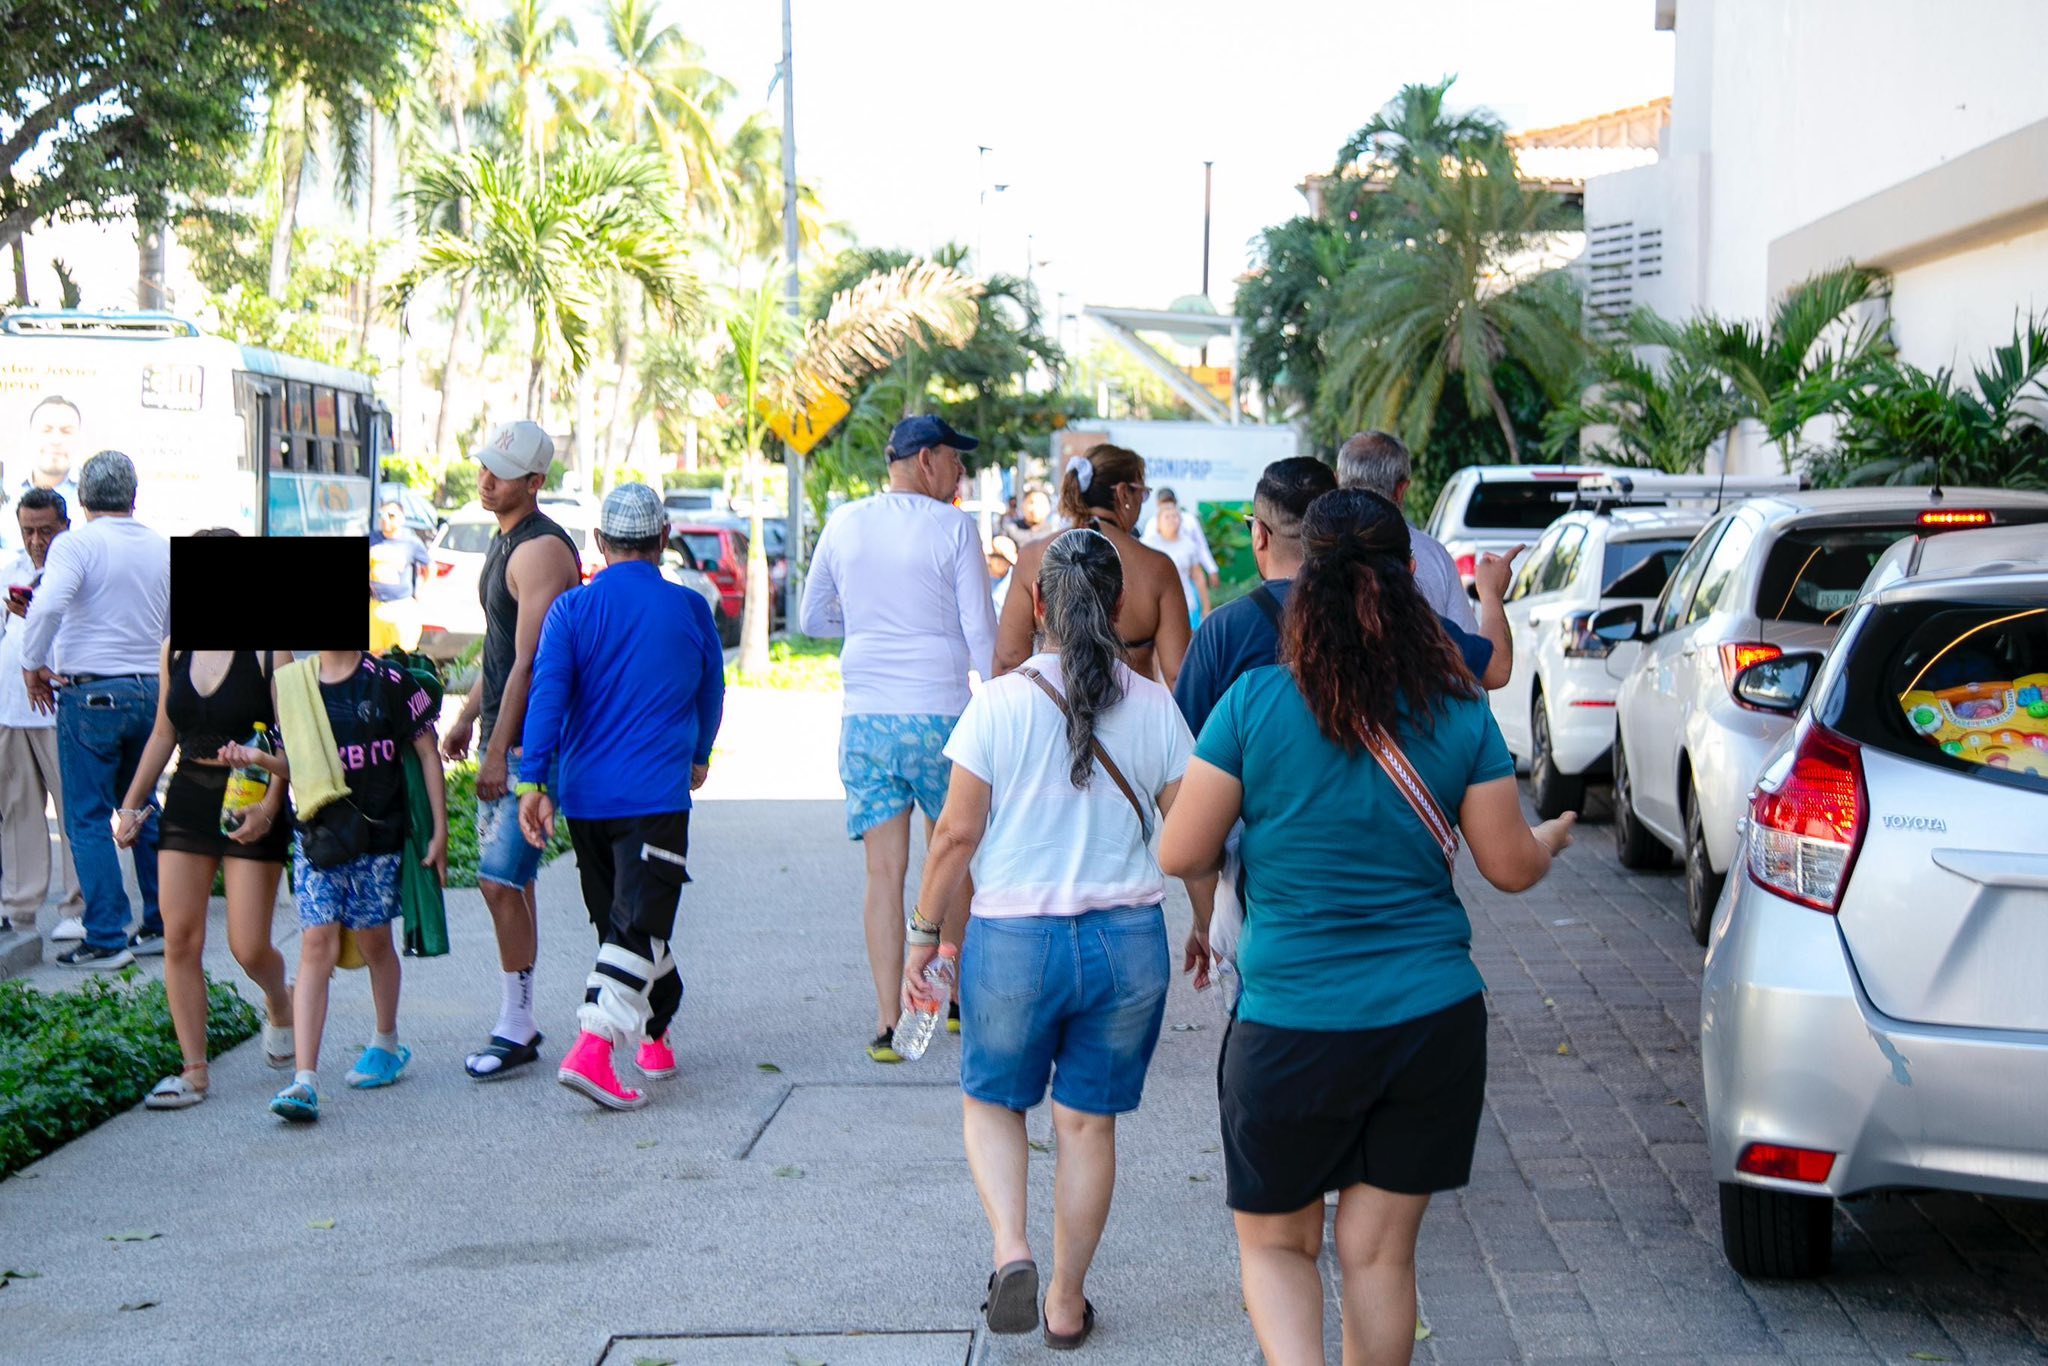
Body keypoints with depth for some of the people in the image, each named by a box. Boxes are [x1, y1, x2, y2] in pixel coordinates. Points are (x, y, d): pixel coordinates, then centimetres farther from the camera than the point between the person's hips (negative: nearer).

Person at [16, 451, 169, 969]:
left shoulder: (76, 544, -9)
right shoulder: (162, 548, 9)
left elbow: (48, 605, -24)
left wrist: (34, 664, -11)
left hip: (91, 693, -6)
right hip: (150, 690, 6)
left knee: (89, 818, 0)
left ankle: (106, 939, -2)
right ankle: (161, 925, 19)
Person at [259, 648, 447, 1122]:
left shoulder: (388, 682, -5)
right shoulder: (293, 685, 5)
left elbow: (427, 753, 0)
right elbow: (296, 765, 13)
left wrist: (440, 831, -1)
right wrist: (259, 759, -9)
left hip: (378, 836, -2)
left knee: (374, 941, 10)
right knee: (317, 946, -8)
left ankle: (386, 1043, 36)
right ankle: (304, 1080, -14)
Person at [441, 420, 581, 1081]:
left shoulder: (541, 549, -16)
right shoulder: (503, 542, 16)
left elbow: (528, 661, -20)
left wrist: (498, 751, -20)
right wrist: (465, 721, 23)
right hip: (506, 735, 10)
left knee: (501, 880, -11)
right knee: (509, 882, 12)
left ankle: (514, 1030, -4)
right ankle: (520, 1021, 19)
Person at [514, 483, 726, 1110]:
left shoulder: (572, 608, 0)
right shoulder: (690, 609, 1)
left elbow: (547, 696, -10)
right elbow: (711, 695, 13)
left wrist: (534, 783, -11)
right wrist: (698, 756, 32)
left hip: (584, 795, 3)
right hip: (657, 795, -3)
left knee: (625, 919, 19)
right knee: (637, 927, -7)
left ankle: (655, 1035, 32)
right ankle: (592, 1048, -23)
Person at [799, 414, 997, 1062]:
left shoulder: (844, 524, 5)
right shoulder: (952, 528, -7)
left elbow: (811, 618, 14)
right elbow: (981, 631, -7)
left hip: (865, 716, 3)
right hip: (940, 714, -3)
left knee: (884, 872, 3)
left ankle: (889, 1022, -1)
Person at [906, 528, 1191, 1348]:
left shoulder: (1000, 703, -9)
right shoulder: (1155, 709, -2)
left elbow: (958, 832, -6)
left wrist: (924, 932, 5)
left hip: (1013, 939, -2)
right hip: (1128, 941, 2)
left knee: (990, 1100, 20)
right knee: (1089, 1122, 14)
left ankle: (1011, 1250, -2)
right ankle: (1067, 1303, 23)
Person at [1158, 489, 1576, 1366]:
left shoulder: (1254, 703, -10)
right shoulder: (1458, 712, -4)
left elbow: (1181, 856, -5)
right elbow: (1510, 867, 3)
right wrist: (1550, 840, 26)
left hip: (1290, 1024, -2)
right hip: (1434, 1021, 2)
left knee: (1274, 1240, 14)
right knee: (1380, 1250, 15)